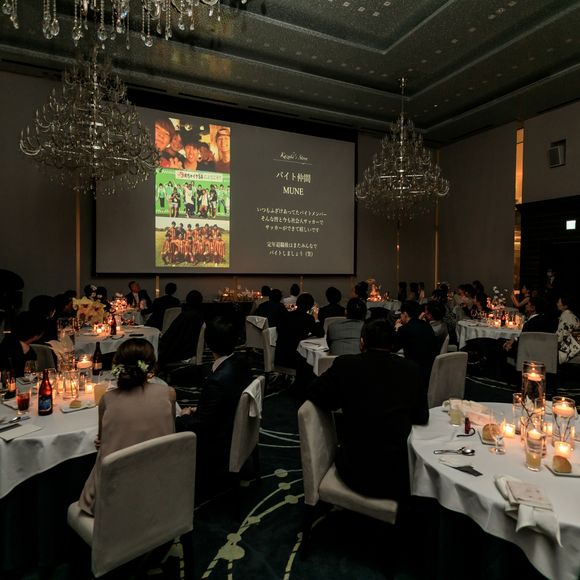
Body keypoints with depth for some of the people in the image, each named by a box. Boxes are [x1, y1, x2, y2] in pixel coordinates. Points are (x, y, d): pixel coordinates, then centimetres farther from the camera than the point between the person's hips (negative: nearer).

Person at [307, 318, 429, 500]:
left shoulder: (345, 364, -11)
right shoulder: (411, 369, -5)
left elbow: (313, 394, 0)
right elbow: (422, 417, 5)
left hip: (354, 473, -1)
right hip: (395, 478, 1)